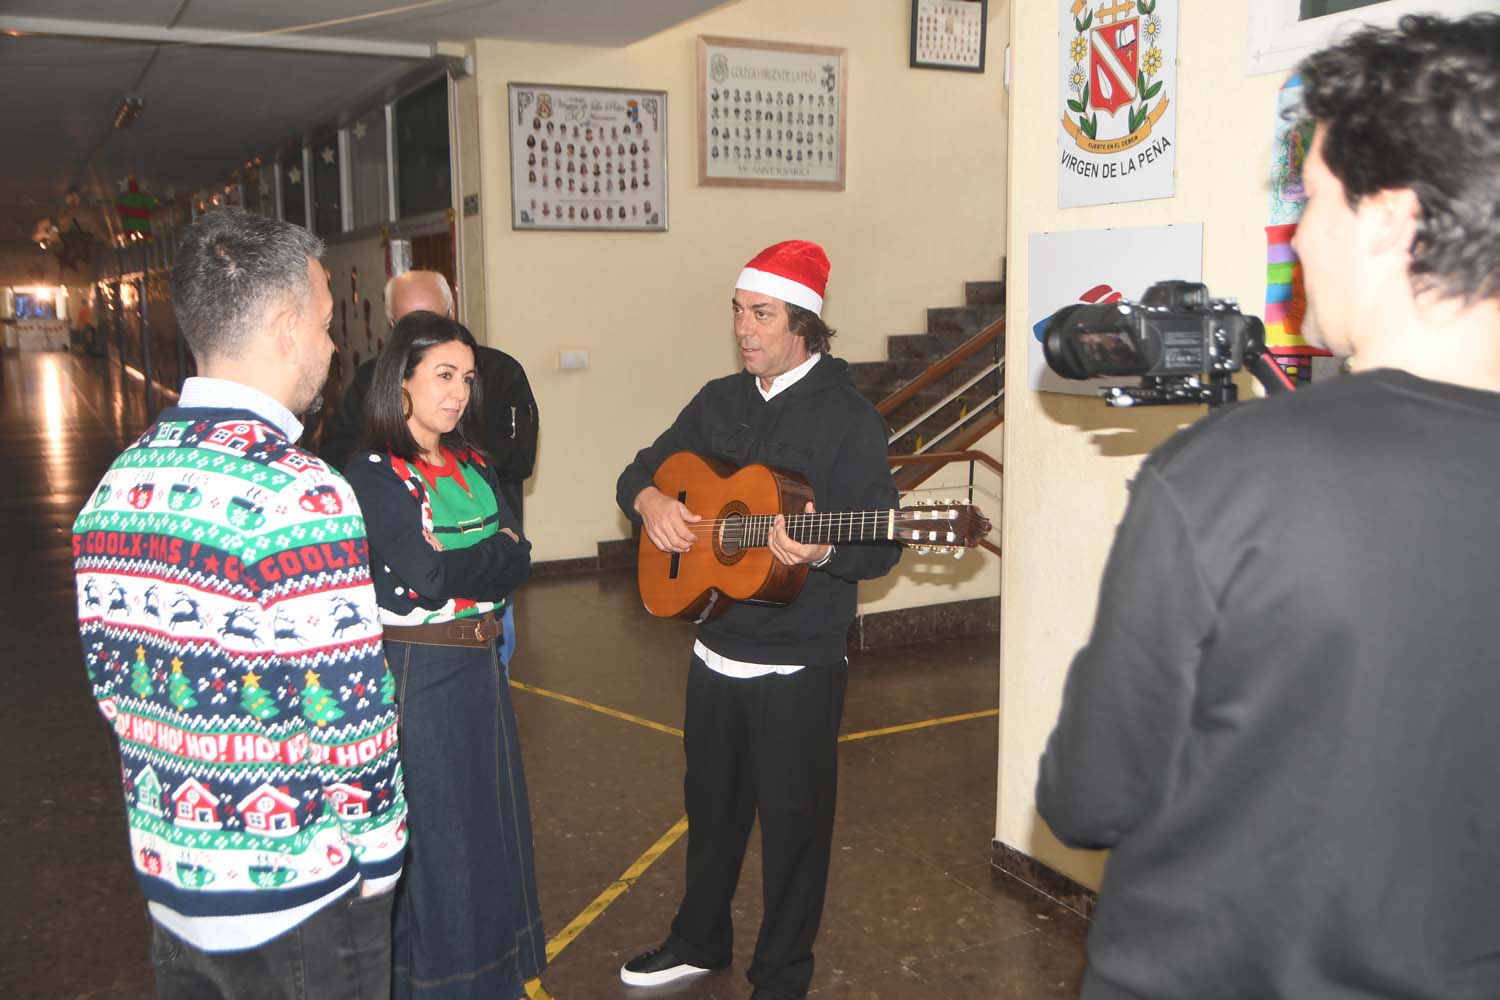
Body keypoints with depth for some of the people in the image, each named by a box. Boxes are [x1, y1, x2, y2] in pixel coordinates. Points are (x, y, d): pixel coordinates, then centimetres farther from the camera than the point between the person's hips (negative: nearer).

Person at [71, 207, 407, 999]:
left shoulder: (113, 486, 0)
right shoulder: (300, 497, -24)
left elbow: (112, 687, 8)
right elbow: (349, 720, -22)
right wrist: (376, 860, -7)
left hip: (167, 883, 7)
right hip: (296, 909, -7)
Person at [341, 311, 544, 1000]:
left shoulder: (472, 464, 8)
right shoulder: (373, 472, -13)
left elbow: (518, 557, 0)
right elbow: (425, 570, -22)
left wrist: (457, 568, -15)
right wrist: (494, 553, -9)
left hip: (480, 665, 7)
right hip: (416, 673, -7)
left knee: (490, 819, 18)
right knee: (431, 833, 5)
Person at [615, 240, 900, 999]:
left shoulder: (848, 417, -12)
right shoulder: (720, 400, 7)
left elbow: (881, 544, -15)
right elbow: (641, 469, 14)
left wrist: (822, 552, -36)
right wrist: (649, 499, -9)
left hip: (798, 665, -6)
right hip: (716, 650, 6)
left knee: (793, 821, 8)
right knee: (711, 804, 21)